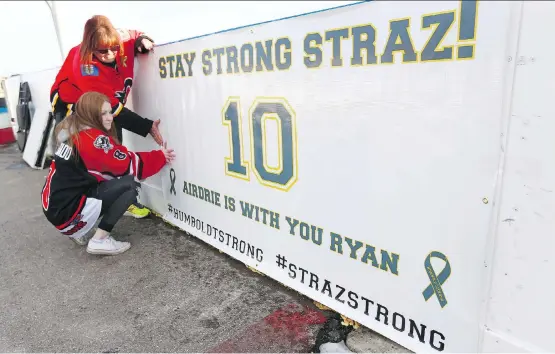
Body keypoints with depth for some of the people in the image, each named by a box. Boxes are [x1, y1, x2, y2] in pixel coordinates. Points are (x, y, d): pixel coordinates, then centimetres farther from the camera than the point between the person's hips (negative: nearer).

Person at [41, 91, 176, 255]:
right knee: (130, 185, -16)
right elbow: (128, 166, -14)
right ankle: (99, 241, -9)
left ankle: (77, 231, 16)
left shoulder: (73, 131, 11)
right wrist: (161, 156, -2)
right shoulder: (94, 139, -19)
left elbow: (119, 159, 10)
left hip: (55, 204, 10)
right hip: (66, 211, -9)